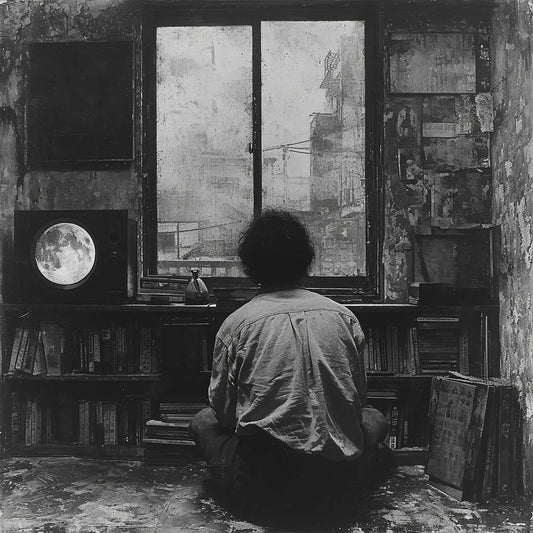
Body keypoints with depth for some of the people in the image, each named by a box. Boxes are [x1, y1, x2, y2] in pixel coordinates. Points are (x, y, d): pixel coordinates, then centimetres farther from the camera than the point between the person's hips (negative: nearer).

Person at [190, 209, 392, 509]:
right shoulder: (345, 316, 3)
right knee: (374, 418, 31)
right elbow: (359, 400, 11)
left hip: (257, 478, -2)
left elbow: (223, 410, 3)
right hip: (336, 475, 2)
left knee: (204, 421, 24)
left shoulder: (236, 324, -3)